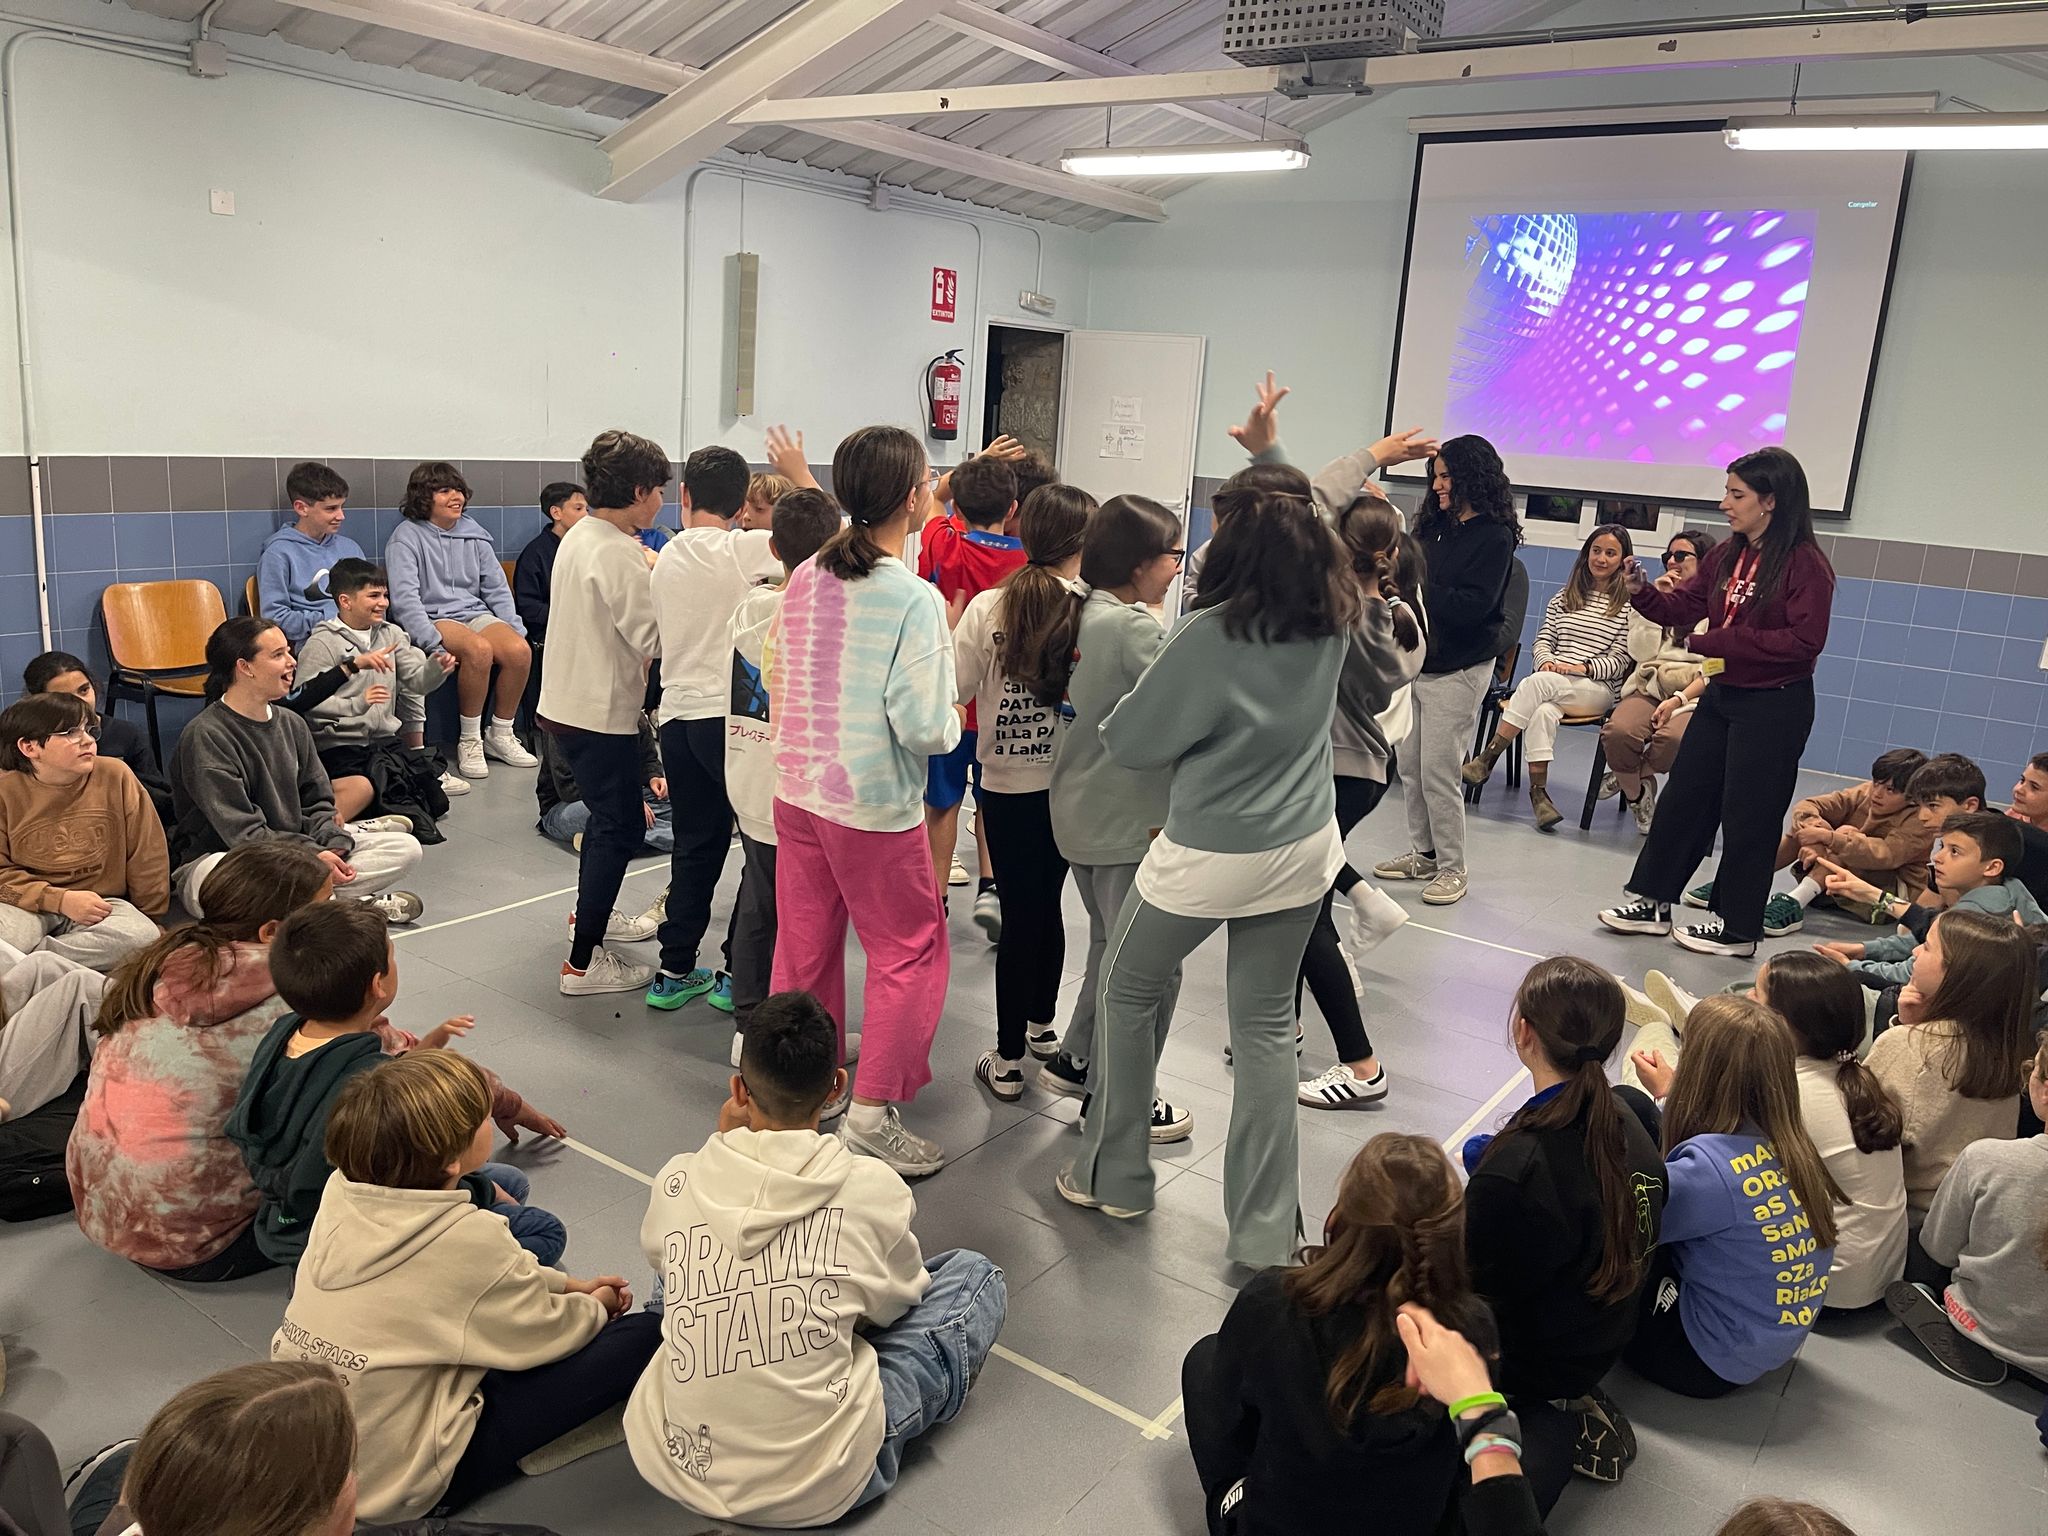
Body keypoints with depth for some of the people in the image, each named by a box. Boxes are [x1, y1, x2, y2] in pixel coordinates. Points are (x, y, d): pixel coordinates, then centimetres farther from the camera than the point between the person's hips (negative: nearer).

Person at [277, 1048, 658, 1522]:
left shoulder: (342, 1189, -8)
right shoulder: (465, 1238, -29)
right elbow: (546, 1334, -10)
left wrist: (569, 1285, 13)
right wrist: (596, 1306, 11)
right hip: (399, 1483, -7)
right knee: (643, 1336, -8)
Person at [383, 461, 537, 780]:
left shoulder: (474, 534, 15)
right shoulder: (406, 537, -2)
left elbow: (497, 588, 15)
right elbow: (405, 598, -11)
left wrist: (515, 628, -1)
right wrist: (433, 643, -23)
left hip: (476, 613, 5)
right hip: (434, 619, -5)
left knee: (520, 650, -26)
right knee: (479, 649, -36)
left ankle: (500, 735, -9)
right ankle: (469, 741, -20)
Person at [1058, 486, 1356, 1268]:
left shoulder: (1210, 634, -21)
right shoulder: (1331, 624, -4)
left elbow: (1131, 738, -12)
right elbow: (1327, 561, 19)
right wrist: (1272, 448, 24)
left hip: (1208, 856, -5)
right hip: (1303, 851, 6)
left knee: (1129, 992, 18)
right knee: (1266, 1024, 13)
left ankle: (1115, 1175, 29)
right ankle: (1266, 1229, 18)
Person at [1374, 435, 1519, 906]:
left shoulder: (1494, 537, -11)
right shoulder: (1435, 527, 9)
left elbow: (1471, 607, -20)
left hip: (1458, 669, -7)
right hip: (1417, 659, 7)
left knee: (1438, 771, -6)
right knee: (1410, 765, 11)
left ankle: (1452, 868, 7)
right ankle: (1423, 854, 24)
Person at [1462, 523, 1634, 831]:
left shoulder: (1629, 604, 3)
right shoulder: (1565, 595, 19)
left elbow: (1619, 661, -2)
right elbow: (1543, 639, 15)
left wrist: (1582, 667, -17)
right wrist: (1547, 662, -7)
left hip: (1598, 688, -3)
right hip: (1551, 685, 3)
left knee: (1537, 683, -33)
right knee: (1543, 712, -34)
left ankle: (1486, 759, -31)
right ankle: (1538, 792, -32)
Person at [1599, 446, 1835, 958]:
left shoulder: (1805, 564, -16)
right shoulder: (1726, 556, 6)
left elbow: (1804, 642, -22)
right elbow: (1681, 608, 6)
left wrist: (1721, 642, -22)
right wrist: (1641, 591, -13)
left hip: (1773, 708, -8)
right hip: (1720, 695, 8)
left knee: (1747, 817, 2)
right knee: (1682, 800, 12)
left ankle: (1737, 929, 16)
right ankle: (1653, 902, 23)